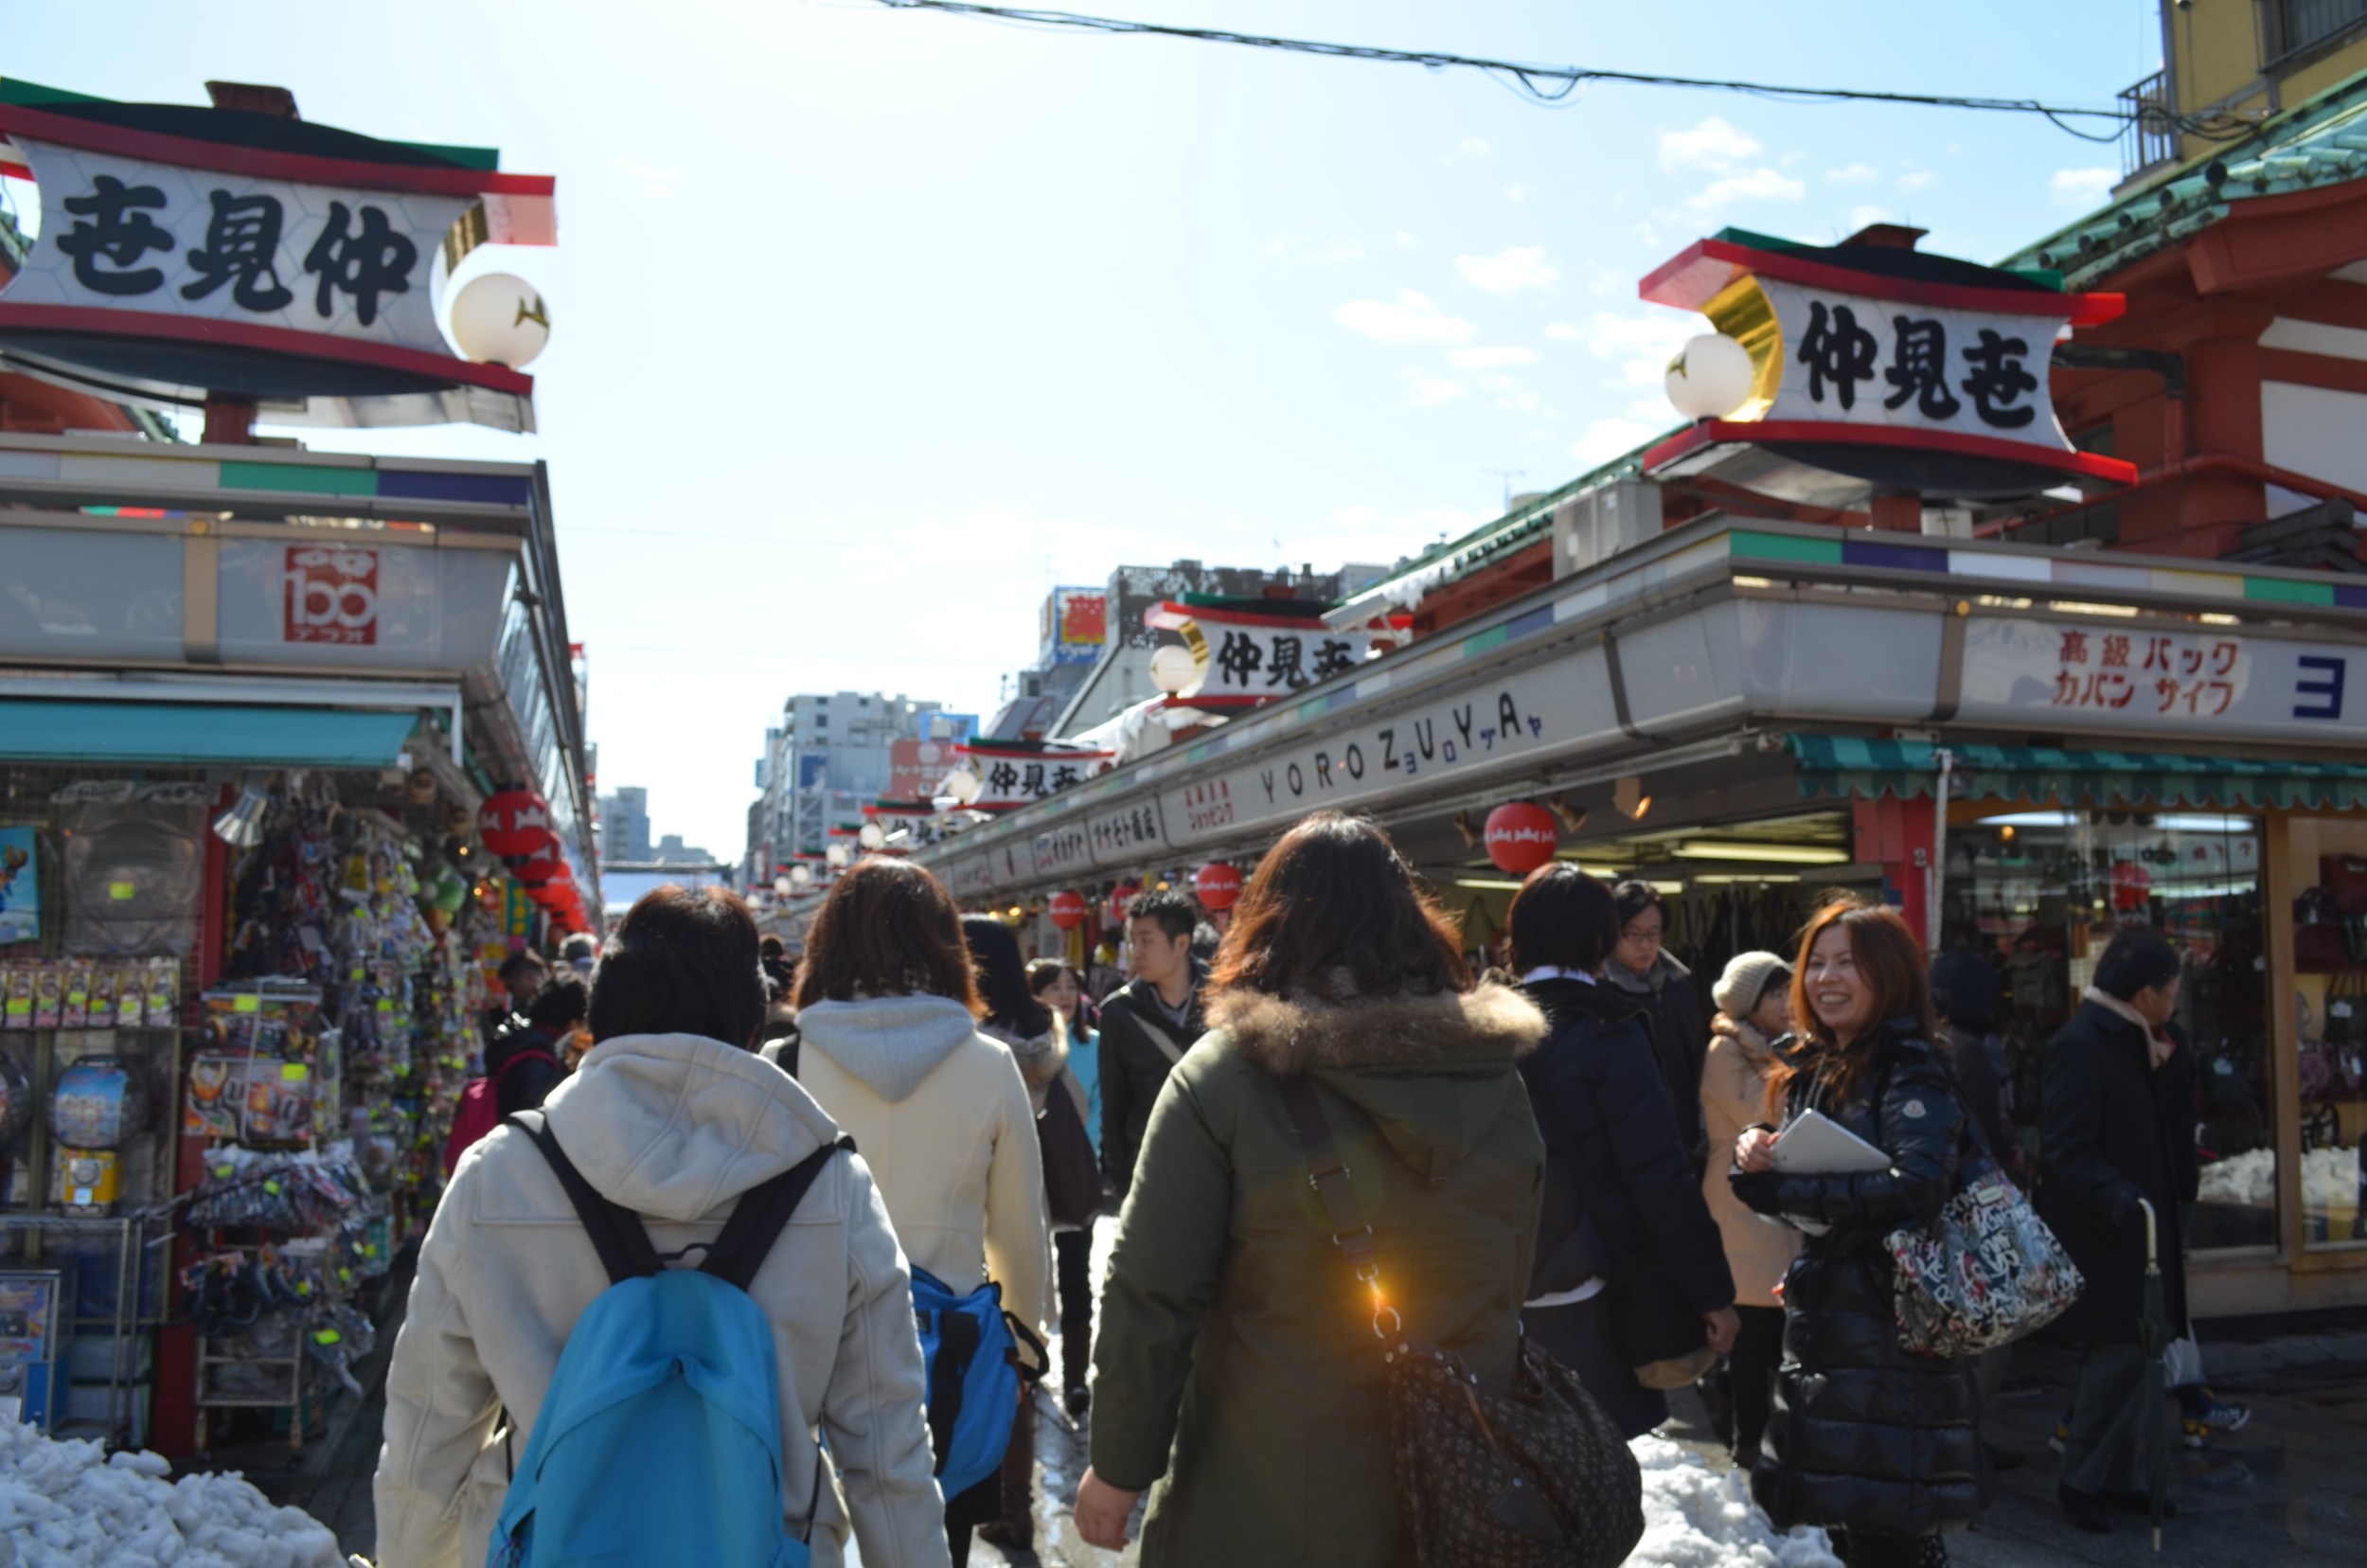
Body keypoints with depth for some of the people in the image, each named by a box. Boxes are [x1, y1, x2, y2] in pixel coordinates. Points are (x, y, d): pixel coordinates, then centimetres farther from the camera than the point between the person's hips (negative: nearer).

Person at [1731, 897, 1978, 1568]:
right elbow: (1798, 1174, 16)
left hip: (1889, 1329, -8)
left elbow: (1916, 1185, -28)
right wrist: (1760, 1155, -7)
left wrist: (1776, 1188, -24)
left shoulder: (1911, 1071, -12)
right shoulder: (1813, 1068, 11)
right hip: (1824, 1317, 8)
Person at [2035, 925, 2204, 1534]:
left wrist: (2167, 1044, 7)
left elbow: (2174, 1120, 12)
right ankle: (2081, 1482, 7)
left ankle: (2119, 1478, 26)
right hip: (2100, 1236, -9)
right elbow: (2066, 1150, -26)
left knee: (2129, 1352, 14)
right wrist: (2116, 1196, -38)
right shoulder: (2078, 1045, -18)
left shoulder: (2136, 1042, 12)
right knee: (2120, 1351, -7)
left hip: (2138, 1228, 9)